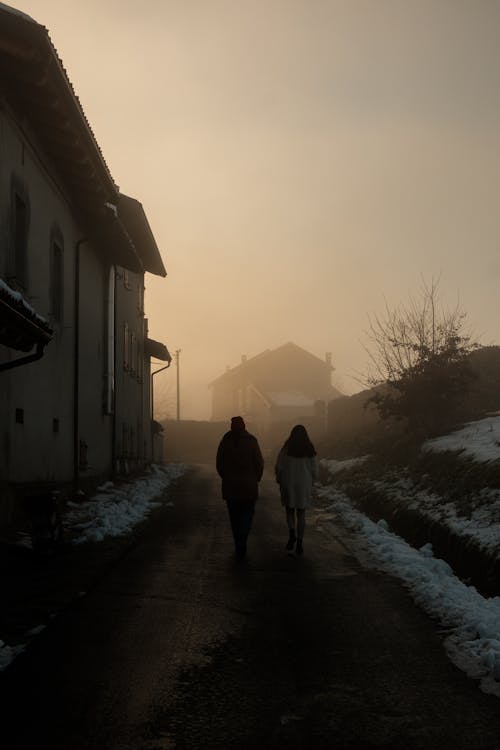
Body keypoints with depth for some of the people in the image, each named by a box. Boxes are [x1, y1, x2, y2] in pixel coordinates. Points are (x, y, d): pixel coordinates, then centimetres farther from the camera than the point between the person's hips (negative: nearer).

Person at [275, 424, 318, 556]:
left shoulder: (286, 448, -7)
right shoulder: (309, 449, -3)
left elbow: (279, 467, -6)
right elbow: (315, 470, -1)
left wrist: (279, 481, 10)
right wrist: (310, 482, 15)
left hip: (288, 484, -1)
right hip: (304, 485, 1)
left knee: (290, 510, 14)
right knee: (301, 513, 9)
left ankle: (292, 534, -11)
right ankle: (299, 543, 5)